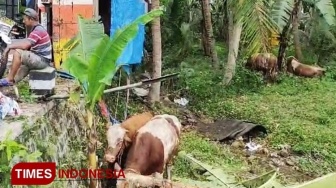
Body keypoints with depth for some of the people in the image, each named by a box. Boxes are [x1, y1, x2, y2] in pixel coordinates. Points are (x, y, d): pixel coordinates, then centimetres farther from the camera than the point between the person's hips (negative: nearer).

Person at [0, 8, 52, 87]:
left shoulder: (38, 30, -17)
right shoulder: (36, 29, 17)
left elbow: (25, 45, -27)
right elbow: (25, 43, 17)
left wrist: (9, 46, -15)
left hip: (42, 60, -11)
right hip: (40, 59, 11)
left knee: (18, 53, -21)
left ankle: (9, 80, -10)